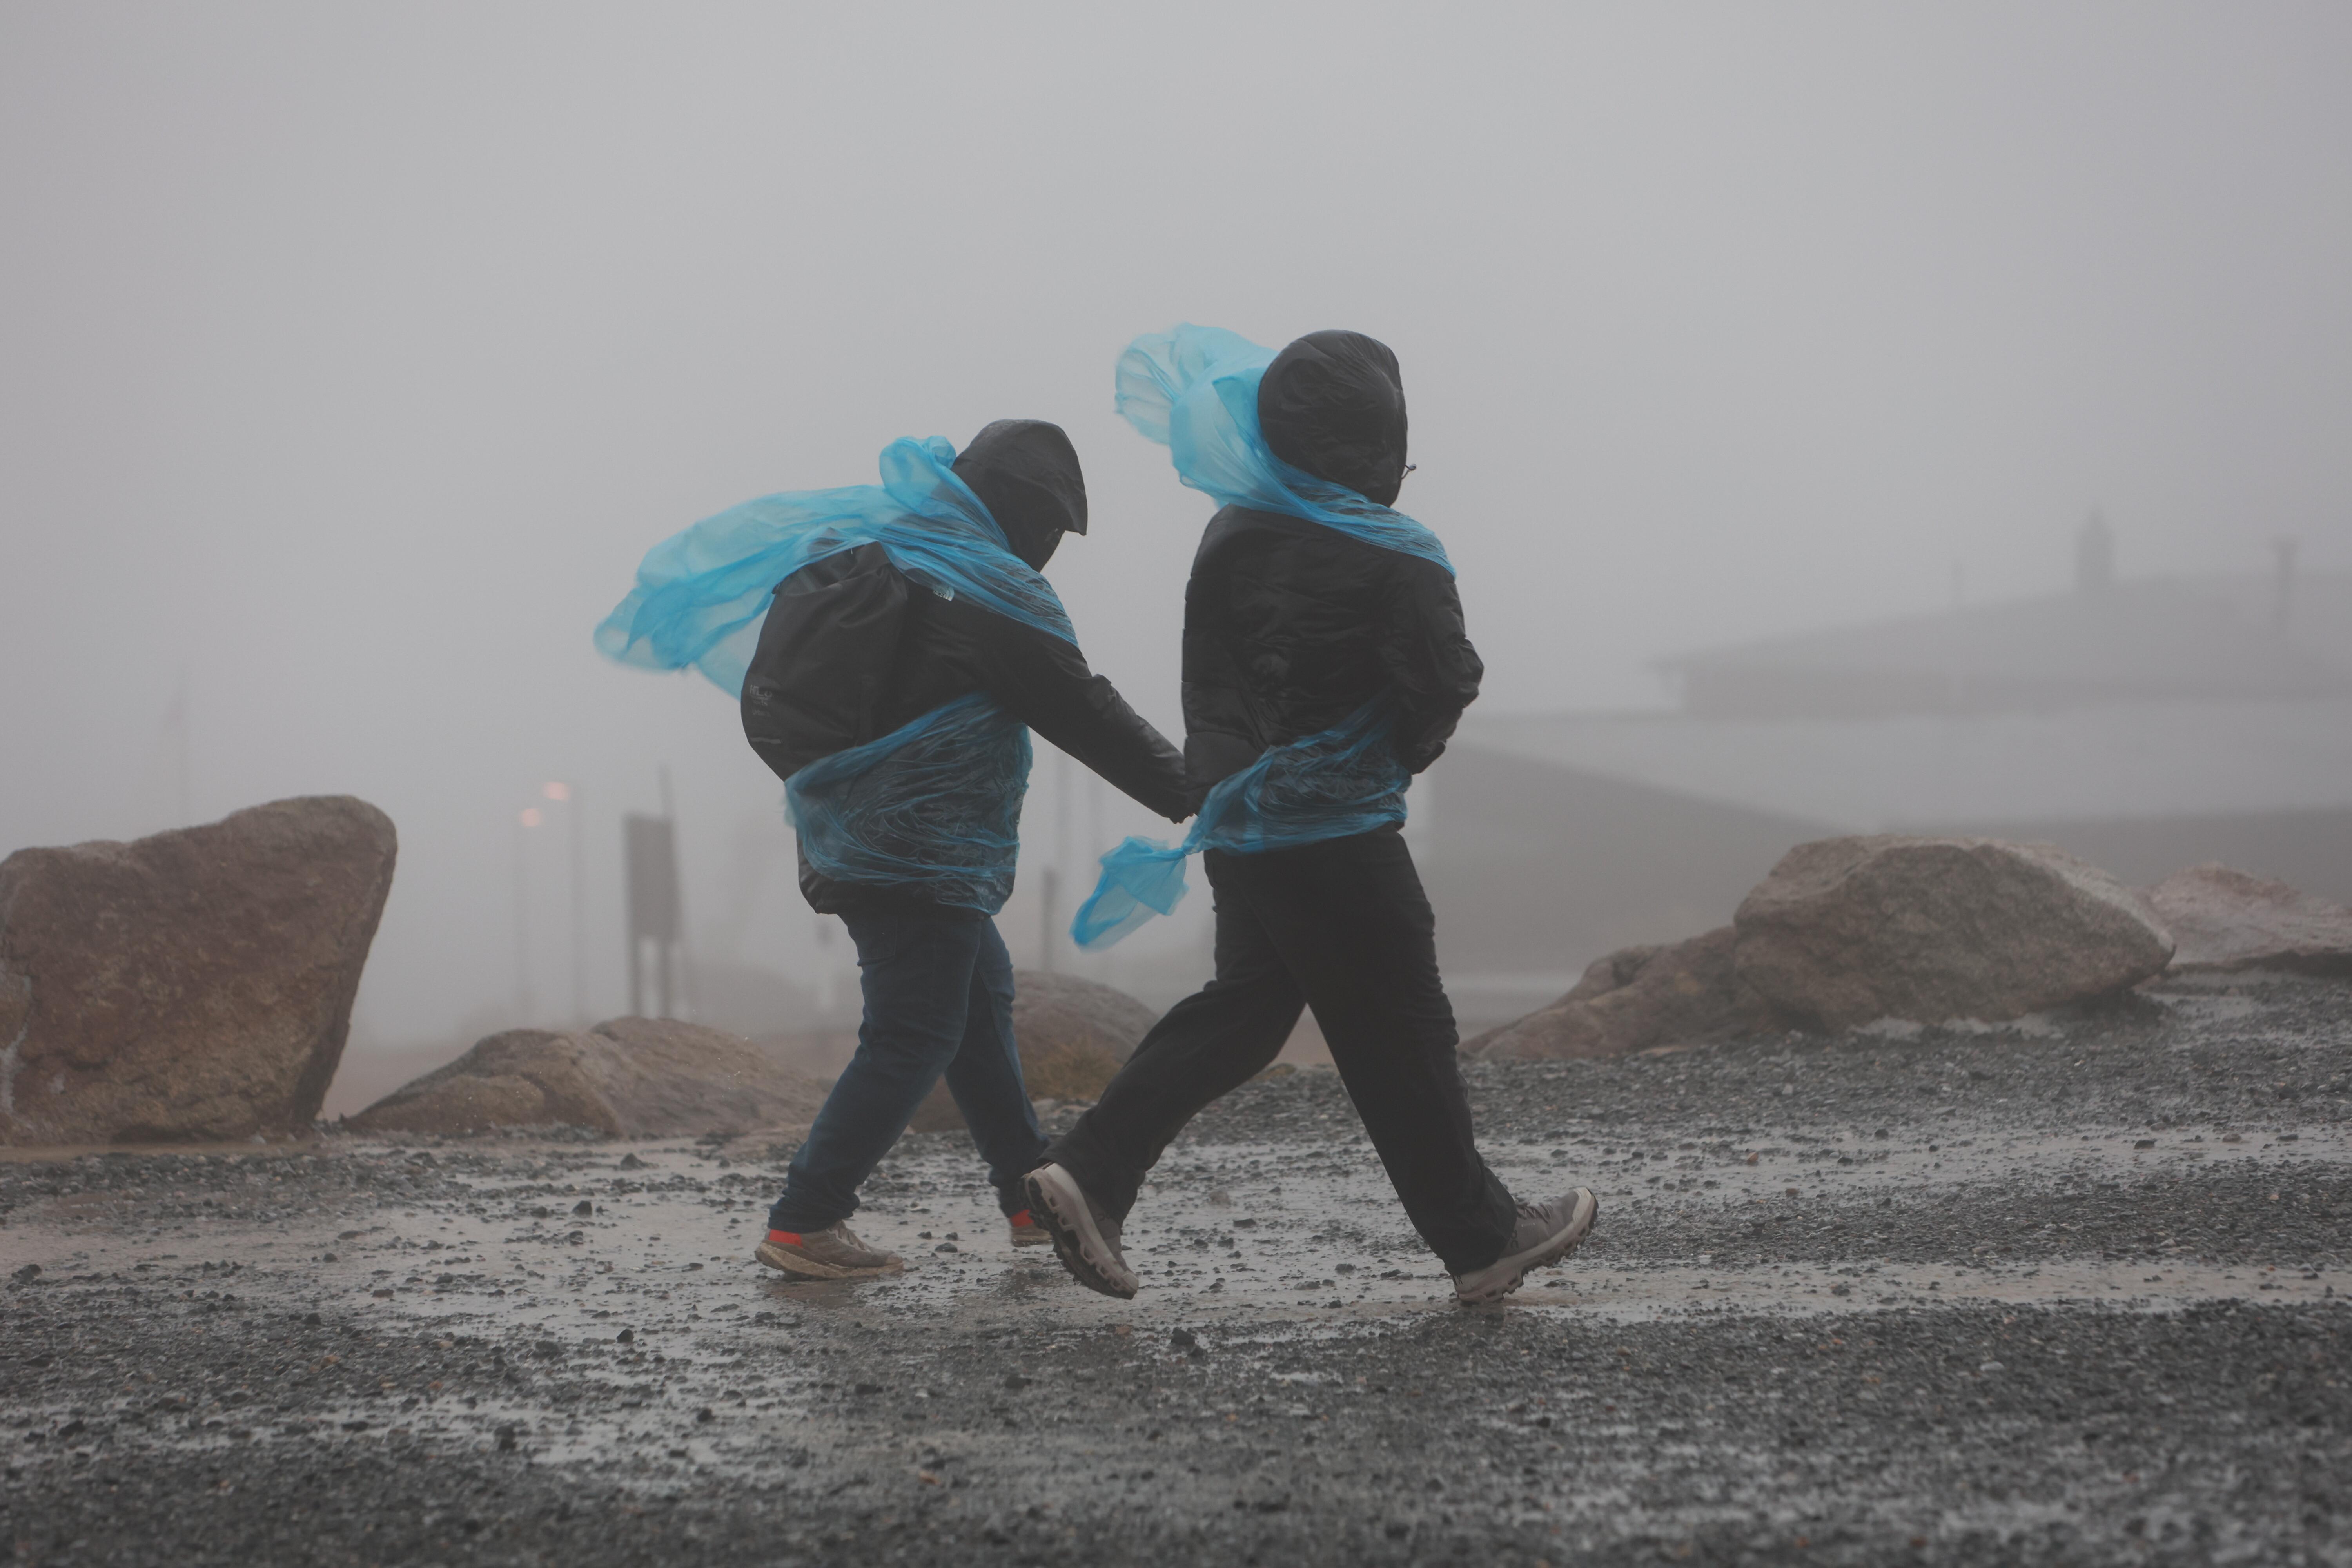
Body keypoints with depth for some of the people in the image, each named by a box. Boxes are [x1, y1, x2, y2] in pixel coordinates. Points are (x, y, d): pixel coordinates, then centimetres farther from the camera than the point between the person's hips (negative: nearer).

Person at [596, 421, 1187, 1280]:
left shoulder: (863, 547, 10)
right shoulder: (994, 593, -14)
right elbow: (1089, 716, -10)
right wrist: (1192, 791, -2)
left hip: (845, 840, 10)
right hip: (926, 852, -10)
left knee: (980, 998, 19)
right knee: (913, 1035, -5)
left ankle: (1031, 1194, 25)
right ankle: (803, 1224, -7)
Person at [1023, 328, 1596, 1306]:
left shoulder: (1230, 537, 5)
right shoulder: (1394, 560, -16)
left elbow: (1208, 679, 12)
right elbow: (1445, 687, -13)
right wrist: (1399, 755, 7)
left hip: (1236, 819, 7)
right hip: (1336, 833, -7)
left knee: (1244, 1006, 17)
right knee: (1400, 1036, 4)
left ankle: (1089, 1172, 4)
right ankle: (1479, 1240, 16)